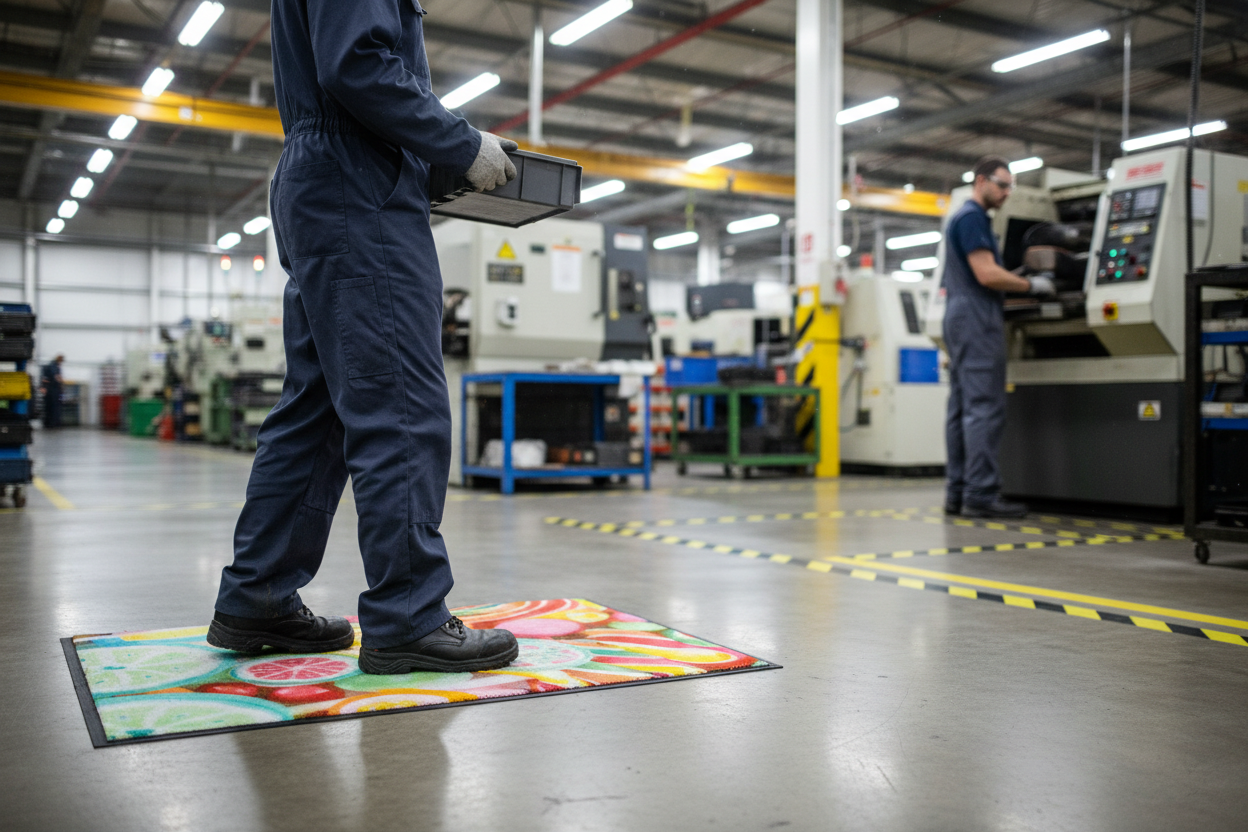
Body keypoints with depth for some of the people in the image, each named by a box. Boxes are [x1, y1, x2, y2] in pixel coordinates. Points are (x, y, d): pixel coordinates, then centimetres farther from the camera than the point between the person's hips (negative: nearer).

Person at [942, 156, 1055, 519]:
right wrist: (1032, 285, -7)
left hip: (961, 320, 11)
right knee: (985, 409, -11)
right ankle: (981, 494, -12)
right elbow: (987, 274, -18)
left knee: (962, 409, 7)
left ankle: (957, 492, 8)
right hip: (977, 321, -11)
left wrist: (1018, 281, 17)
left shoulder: (962, 218, 22)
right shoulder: (973, 218, -9)